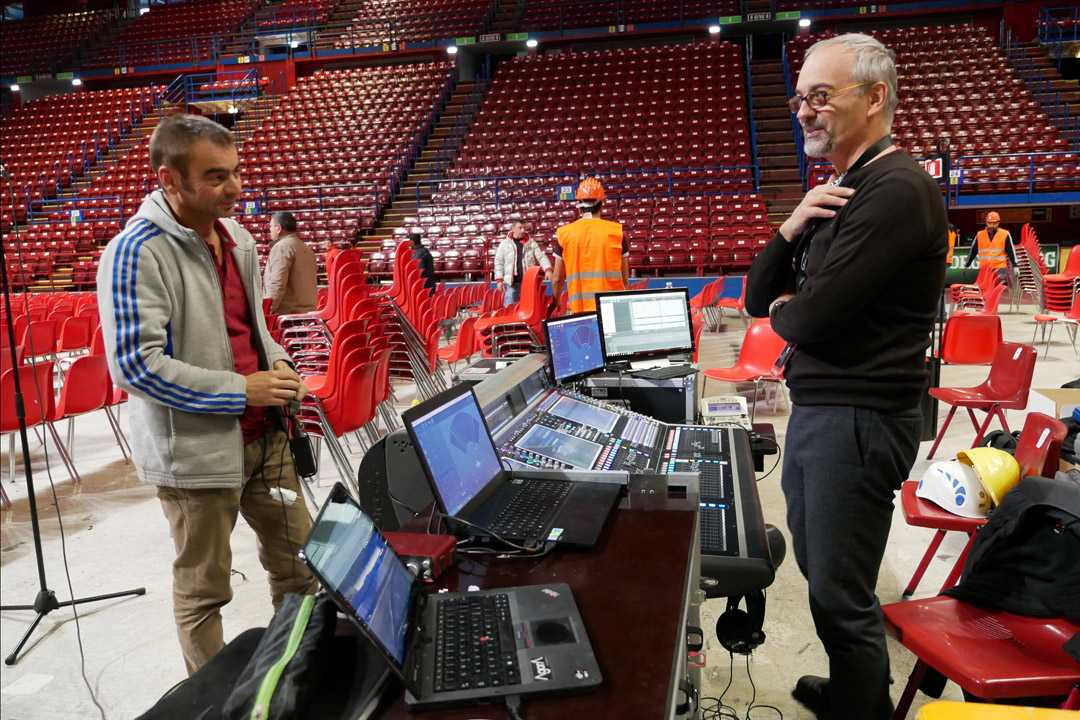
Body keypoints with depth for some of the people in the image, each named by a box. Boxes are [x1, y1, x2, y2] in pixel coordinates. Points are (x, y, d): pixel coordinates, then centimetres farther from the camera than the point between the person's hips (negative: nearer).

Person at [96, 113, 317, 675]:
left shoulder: (236, 237, 7)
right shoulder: (136, 253, -17)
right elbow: (135, 364, -22)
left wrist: (277, 361, 0)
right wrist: (240, 391, -19)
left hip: (265, 433, 7)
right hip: (198, 449, -7)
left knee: (299, 559, 17)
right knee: (204, 590, 10)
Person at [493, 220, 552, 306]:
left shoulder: (531, 242, 8)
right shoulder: (504, 244, 5)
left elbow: (541, 256, 3)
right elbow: (499, 262, 5)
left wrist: (548, 269, -14)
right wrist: (499, 280, -3)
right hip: (512, 282, -1)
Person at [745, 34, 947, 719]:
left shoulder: (898, 190, -17)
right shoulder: (837, 192, 13)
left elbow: (810, 319, -23)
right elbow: (758, 298, 11)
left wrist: (785, 309, 0)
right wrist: (792, 228, -6)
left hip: (859, 419, -10)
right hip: (815, 408, 10)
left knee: (840, 596, 2)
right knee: (820, 567, 22)